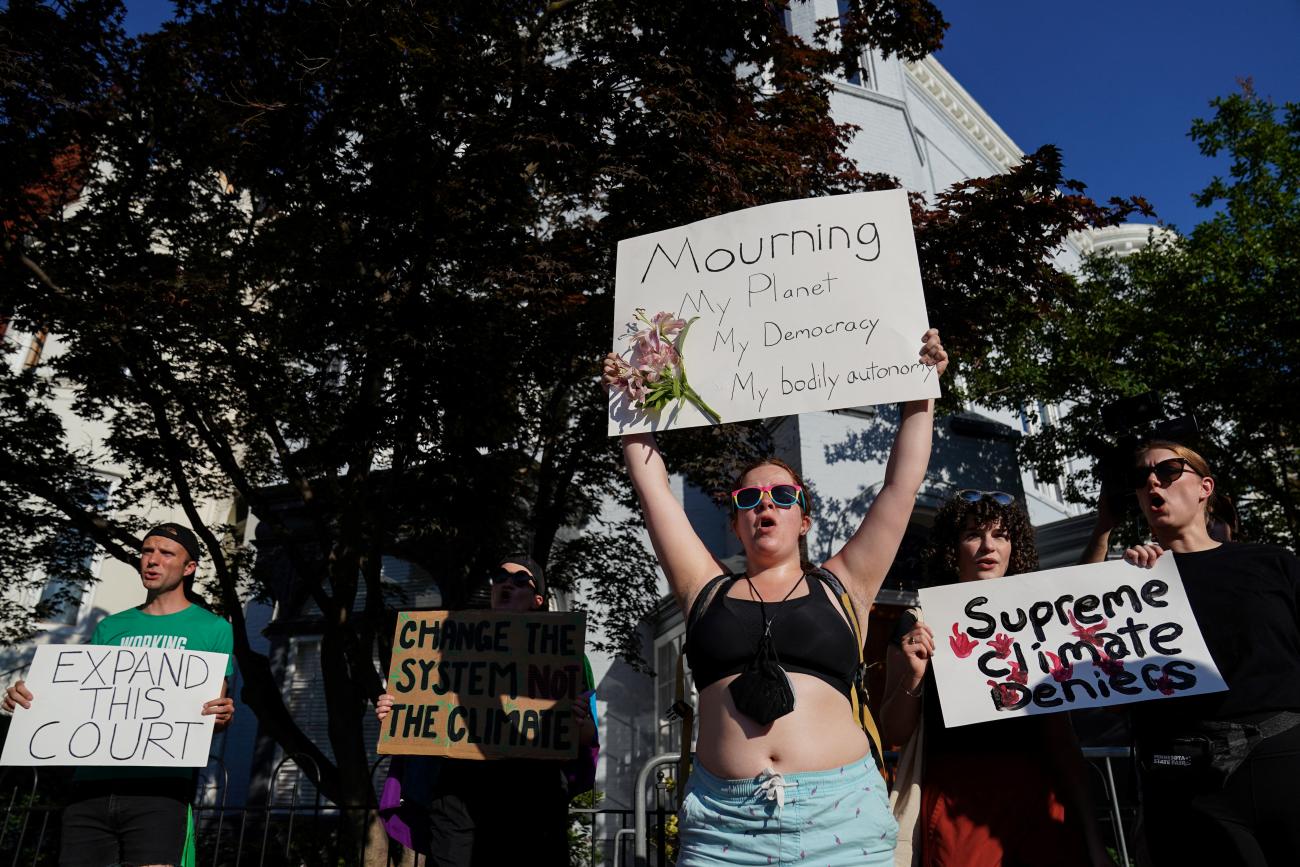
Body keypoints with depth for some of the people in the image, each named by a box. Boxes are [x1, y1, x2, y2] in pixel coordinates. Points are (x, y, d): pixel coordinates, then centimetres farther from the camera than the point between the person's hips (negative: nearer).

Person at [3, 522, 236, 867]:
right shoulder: (111, 628, 19)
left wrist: (222, 715, -18)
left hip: (159, 786, -4)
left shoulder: (212, 628, 7)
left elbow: (218, 708, 5)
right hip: (91, 785, 4)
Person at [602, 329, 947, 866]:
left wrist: (921, 391, 12)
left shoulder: (840, 588, 9)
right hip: (722, 822, 1)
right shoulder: (708, 592, 10)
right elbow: (653, 488, 9)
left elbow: (902, 485, 9)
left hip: (840, 818, 0)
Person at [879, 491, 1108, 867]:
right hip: (955, 797, -2)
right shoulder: (919, 626, 0)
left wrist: (1087, 830, 10)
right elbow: (894, 734, 0)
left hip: (1035, 793, 3)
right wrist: (913, 677, -17)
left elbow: (1059, 733, 12)